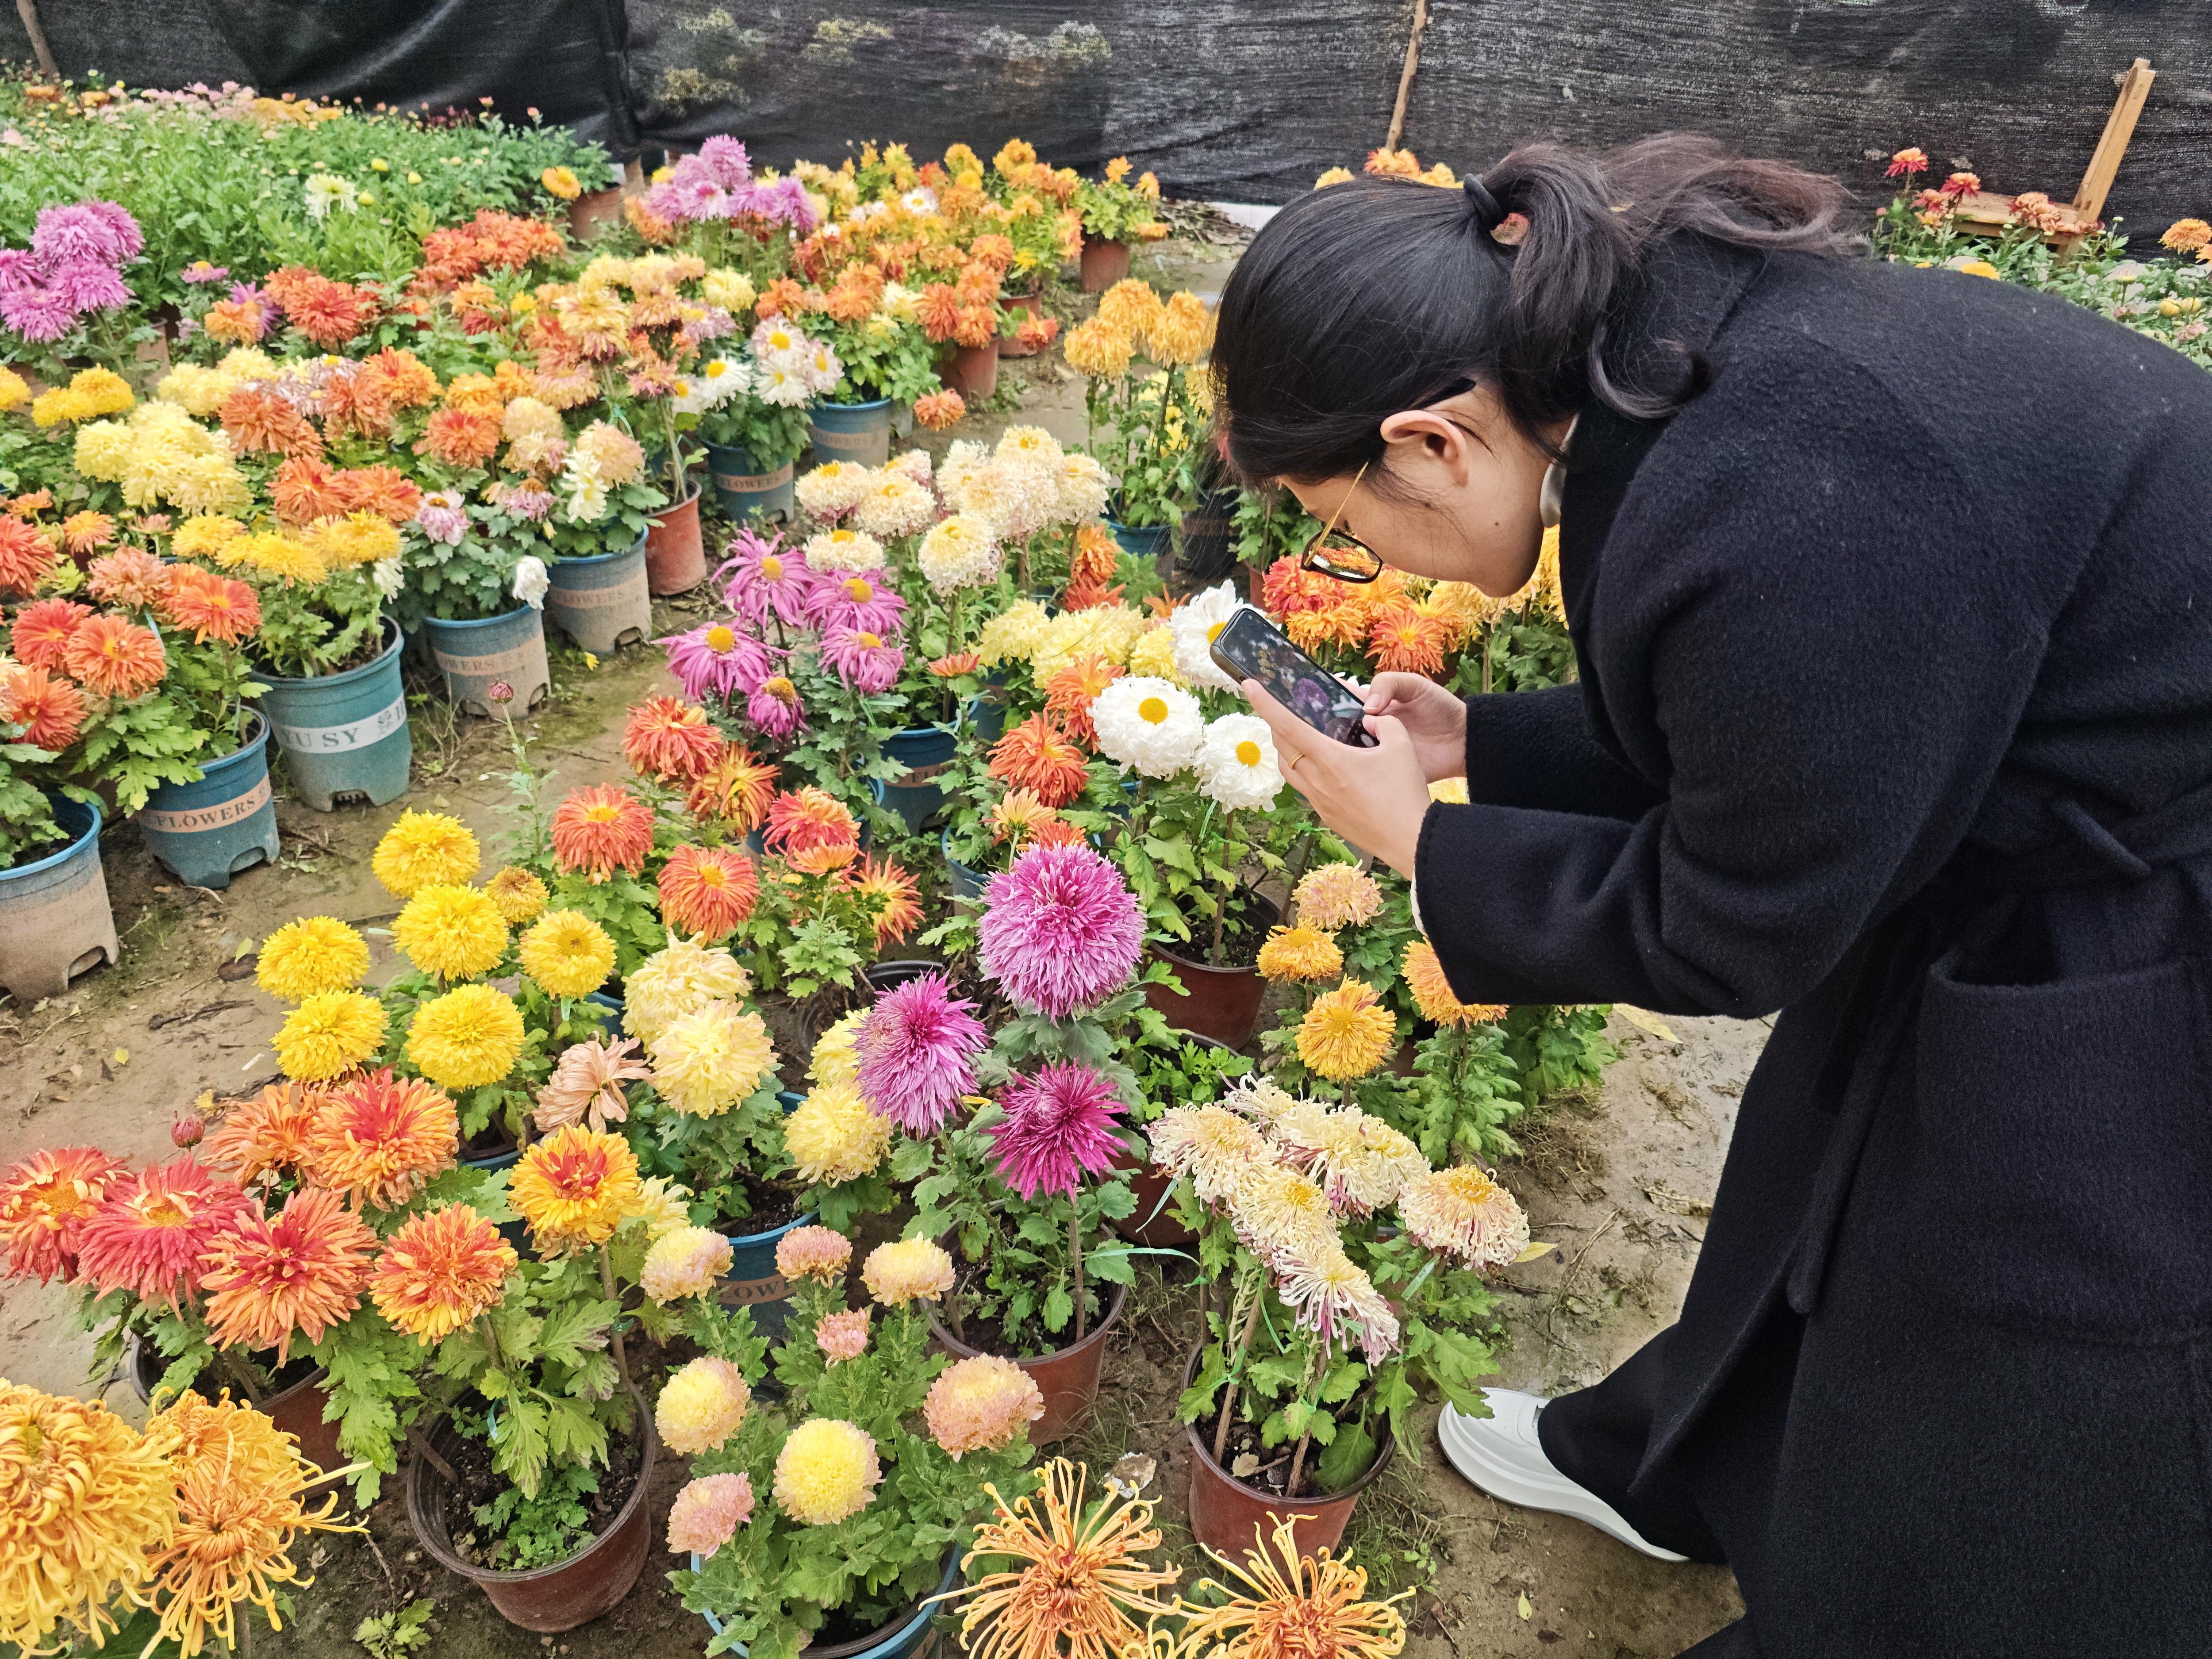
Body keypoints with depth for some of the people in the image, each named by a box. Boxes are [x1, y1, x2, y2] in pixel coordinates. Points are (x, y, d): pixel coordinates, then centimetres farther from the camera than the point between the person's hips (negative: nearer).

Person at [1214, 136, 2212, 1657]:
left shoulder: (1786, 519, -36)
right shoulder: (1671, 340, -7)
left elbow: (1730, 930, -21)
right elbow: (1744, 726, 7)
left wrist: (1422, 842, -11)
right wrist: (1476, 738, 3)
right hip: (2015, 816, 9)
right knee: (1828, 1190, 27)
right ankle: (1672, 1466, 53)